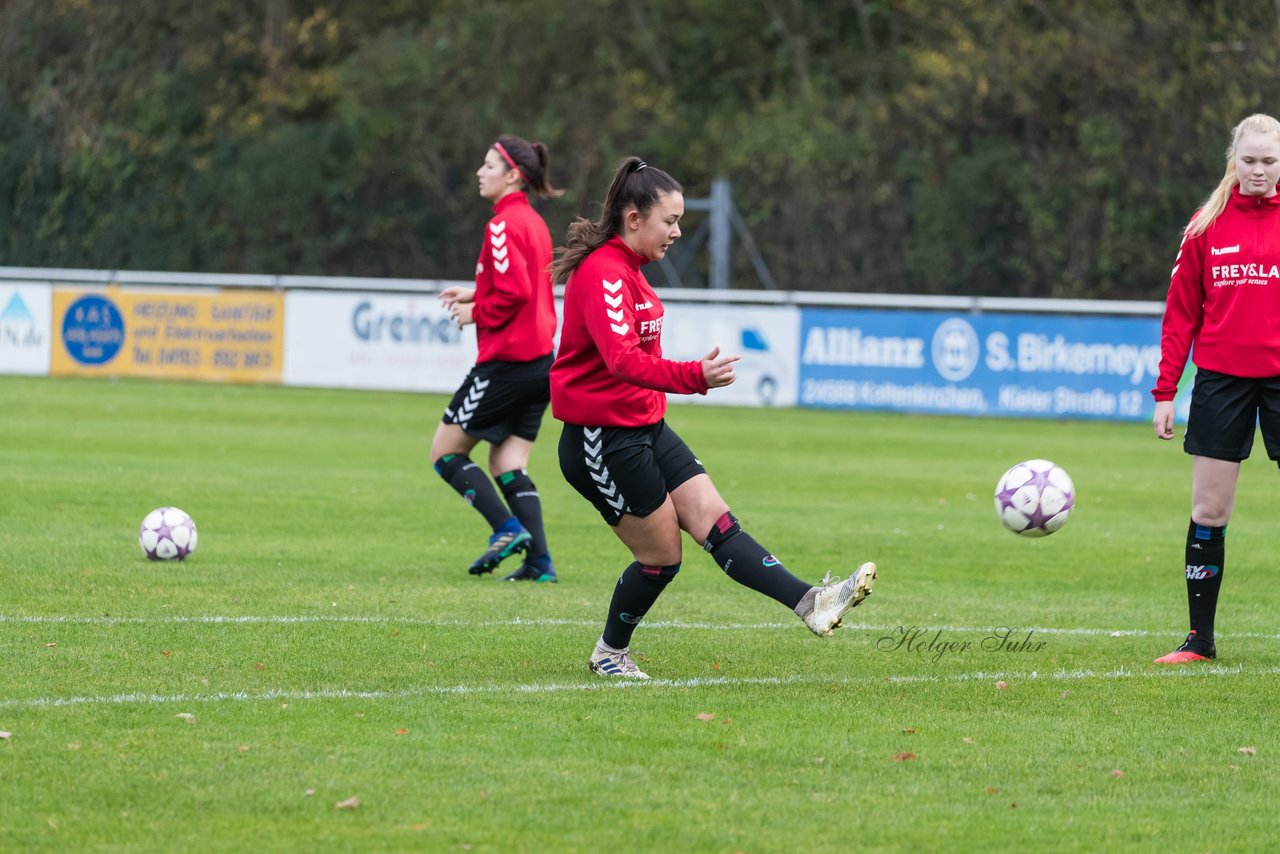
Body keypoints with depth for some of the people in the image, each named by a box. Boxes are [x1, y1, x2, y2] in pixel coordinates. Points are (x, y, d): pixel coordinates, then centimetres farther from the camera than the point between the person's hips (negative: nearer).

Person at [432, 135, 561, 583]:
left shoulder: (504, 225, -15)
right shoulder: (534, 223, 14)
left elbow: (513, 293, -23)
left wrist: (475, 313, -8)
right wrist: (474, 295, 13)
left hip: (507, 361, -9)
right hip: (540, 359, 9)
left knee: (445, 450, 3)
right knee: (508, 466, 10)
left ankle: (508, 529, -9)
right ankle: (539, 560, 0)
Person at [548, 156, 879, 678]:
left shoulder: (625, 268, 13)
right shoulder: (601, 273, -21)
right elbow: (622, 360, -36)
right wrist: (694, 376, -47)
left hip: (645, 429, 10)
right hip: (603, 440, -10)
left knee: (716, 523, -2)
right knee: (662, 556, -2)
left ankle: (811, 604, -13)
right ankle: (610, 653, 17)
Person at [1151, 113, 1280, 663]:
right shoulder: (1207, 225, 5)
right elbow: (1182, 312, 6)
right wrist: (1166, 391, 1)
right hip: (1220, 379, 1)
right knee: (1208, 512, 3)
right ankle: (1200, 638, 11)